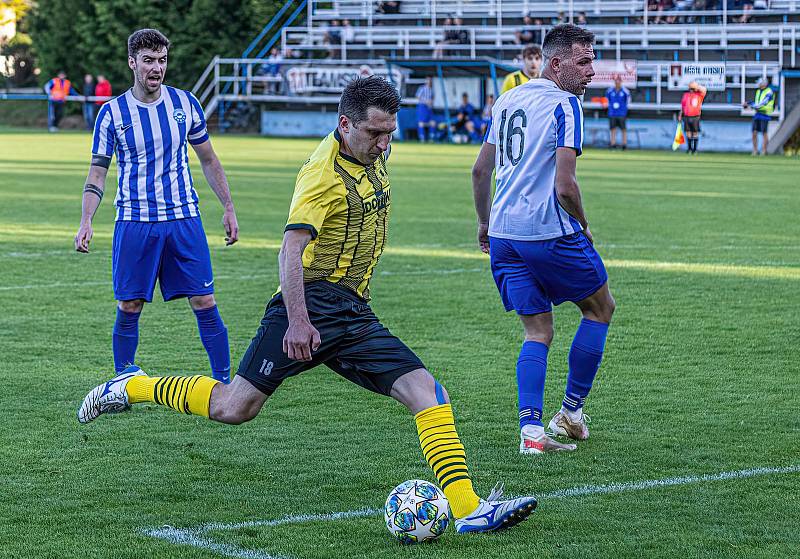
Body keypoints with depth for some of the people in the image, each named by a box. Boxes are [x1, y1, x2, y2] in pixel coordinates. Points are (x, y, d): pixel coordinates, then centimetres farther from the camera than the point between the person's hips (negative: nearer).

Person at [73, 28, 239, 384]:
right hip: (134, 222, -1)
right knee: (129, 308, 1)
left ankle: (224, 384, 5)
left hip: (184, 219, 1)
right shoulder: (112, 112, -1)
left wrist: (228, 208, 11)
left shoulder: (184, 103, 4)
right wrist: (86, 222, -13)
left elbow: (208, 159, 15)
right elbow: (97, 172, 0)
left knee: (204, 303, -2)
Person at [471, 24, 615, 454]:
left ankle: (530, 431, -4)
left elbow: (480, 170, 19)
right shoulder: (564, 105, -11)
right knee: (600, 308, 15)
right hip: (550, 233, -7)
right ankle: (570, 412, 18)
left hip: (504, 235, 7)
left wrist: (485, 222, 30)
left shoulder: (508, 100, 13)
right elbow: (564, 186, -19)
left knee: (537, 333, 11)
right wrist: (583, 226, -1)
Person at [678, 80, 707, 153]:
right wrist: (680, 115, 16)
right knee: (688, 133, 5)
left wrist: (697, 86, -8)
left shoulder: (699, 95, 2)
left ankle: (695, 149, 6)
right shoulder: (685, 95, 11)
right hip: (687, 117, 3)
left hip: (695, 117, -3)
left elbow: (704, 90, -17)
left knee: (695, 133, 0)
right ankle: (689, 148, 14)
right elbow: (682, 106, 17)